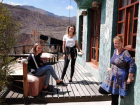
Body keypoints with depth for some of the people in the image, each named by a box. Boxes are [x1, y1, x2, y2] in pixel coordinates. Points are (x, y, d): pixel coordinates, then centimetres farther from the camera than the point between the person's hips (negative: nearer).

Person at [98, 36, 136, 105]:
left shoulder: (125, 53, -17)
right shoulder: (115, 51, 7)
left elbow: (132, 65, -21)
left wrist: (129, 78, -19)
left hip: (119, 79, -8)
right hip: (112, 77, 8)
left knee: (114, 97, 2)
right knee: (101, 90, 9)